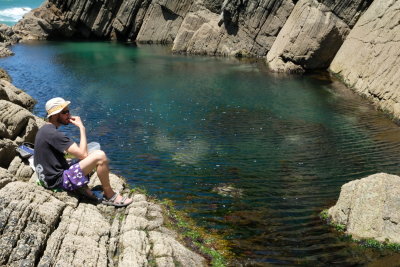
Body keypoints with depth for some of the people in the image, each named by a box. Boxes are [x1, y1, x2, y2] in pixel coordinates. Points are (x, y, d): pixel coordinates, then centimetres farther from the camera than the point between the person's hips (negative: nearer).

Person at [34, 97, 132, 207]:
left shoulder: (44, 129, 11)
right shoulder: (53, 134, -21)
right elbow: (83, 154, -23)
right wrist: (82, 127, -14)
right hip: (59, 181, -10)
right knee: (100, 156, -21)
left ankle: (82, 187, 7)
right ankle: (110, 196, -6)